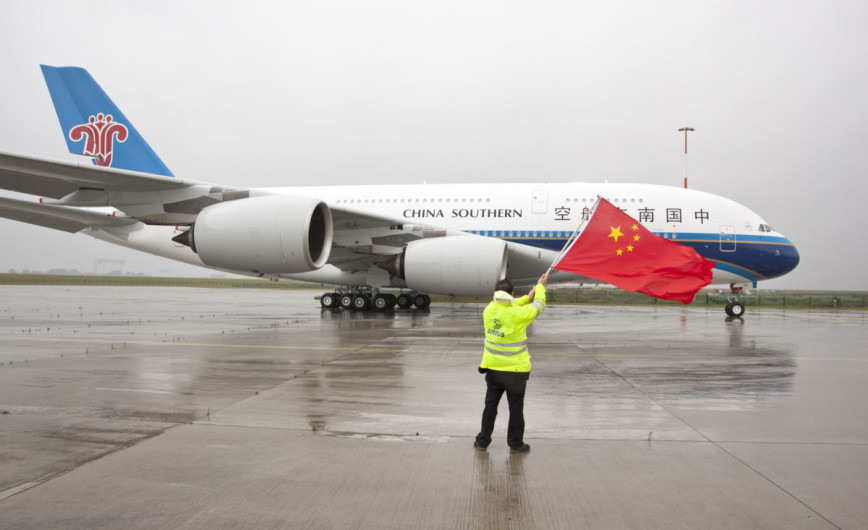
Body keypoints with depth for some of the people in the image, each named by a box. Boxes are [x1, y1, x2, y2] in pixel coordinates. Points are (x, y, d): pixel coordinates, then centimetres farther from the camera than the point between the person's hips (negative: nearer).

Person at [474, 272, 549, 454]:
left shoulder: (490, 310, -6)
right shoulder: (518, 314, -19)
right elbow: (539, 305, -1)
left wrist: (528, 297, 17)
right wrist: (540, 286, 17)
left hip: (492, 368, 4)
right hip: (515, 370, -4)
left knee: (490, 405, 14)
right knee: (516, 408, 8)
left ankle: (483, 441, 21)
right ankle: (516, 444, 17)